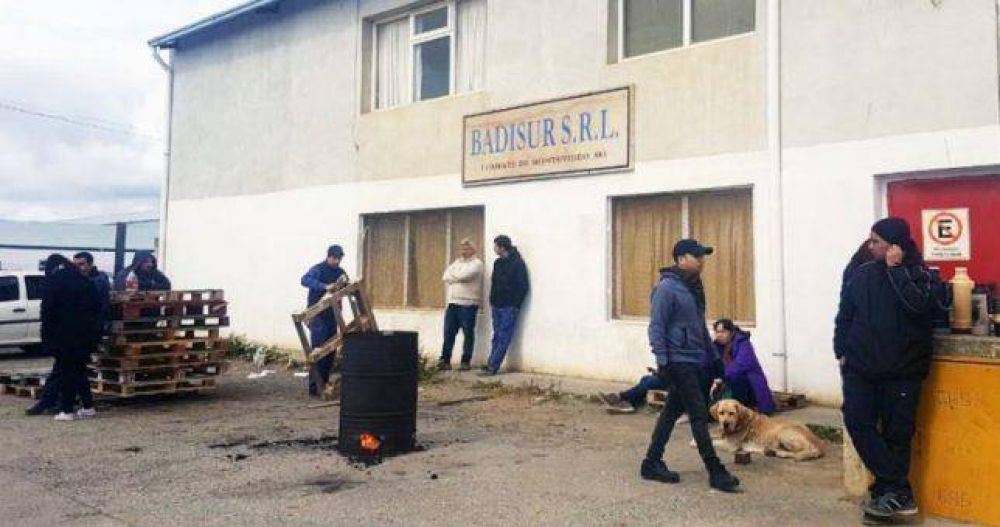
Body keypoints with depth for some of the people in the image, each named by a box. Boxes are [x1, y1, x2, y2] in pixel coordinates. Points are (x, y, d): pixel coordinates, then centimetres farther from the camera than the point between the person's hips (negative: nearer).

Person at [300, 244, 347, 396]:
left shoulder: (340, 272, 12)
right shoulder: (318, 269, -9)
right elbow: (305, 280, -27)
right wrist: (325, 286, -38)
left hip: (332, 317, 7)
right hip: (318, 317, -7)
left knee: (330, 351, 8)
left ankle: (324, 383, 17)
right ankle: (314, 387, -4)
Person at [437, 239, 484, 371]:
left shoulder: (476, 263, -2)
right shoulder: (456, 262, 20)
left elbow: (464, 275, -17)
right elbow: (445, 277, 7)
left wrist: (452, 276, 0)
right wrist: (458, 277, -6)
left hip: (468, 304, -6)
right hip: (452, 303, 6)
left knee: (468, 334, 1)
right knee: (448, 333, 4)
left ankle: (466, 361, 7)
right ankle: (445, 360, 8)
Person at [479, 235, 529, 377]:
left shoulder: (518, 263, -10)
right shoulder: (498, 263, 12)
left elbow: (523, 286, -12)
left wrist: (516, 305, -13)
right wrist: (492, 301, 10)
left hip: (509, 307, -7)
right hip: (497, 306, 8)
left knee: (503, 338, -5)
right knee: (497, 337, 10)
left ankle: (492, 366, -6)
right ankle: (492, 365, 13)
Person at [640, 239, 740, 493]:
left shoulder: (694, 287, 12)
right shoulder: (667, 288, -14)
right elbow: (656, 327, -16)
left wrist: (713, 354, 19)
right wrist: (662, 361, -19)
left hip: (694, 361, 9)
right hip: (679, 361, -9)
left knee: (672, 412, 13)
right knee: (699, 415, -5)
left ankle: (652, 464, 22)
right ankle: (716, 473, 2)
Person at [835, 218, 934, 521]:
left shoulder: (918, 273, -2)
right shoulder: (858, 274, 7)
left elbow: (919, 305, -22)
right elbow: (844, 316, 11)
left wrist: (895, 269, -16)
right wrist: (841, 351, 4)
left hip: (903, 368, -3)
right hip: (860, 366, 3)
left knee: (897, 433, 4)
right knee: (857, 422, -7)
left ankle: (886, 491, 17)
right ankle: (898, 492, 0)